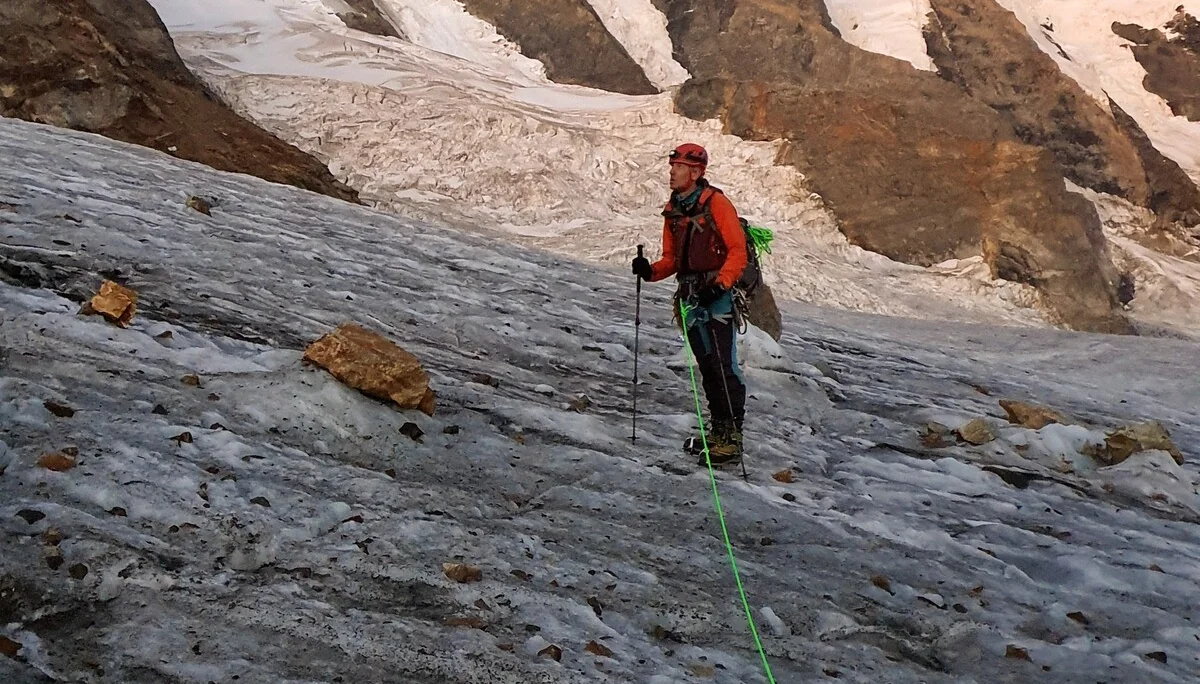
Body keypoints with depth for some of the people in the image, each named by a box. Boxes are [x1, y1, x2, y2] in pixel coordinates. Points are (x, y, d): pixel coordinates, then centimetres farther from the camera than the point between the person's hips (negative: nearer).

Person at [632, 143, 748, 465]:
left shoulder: (716, 203, -6)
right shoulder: (673, 210, 16)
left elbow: (738, 250, -11)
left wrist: (720, 283, -22)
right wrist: (651, 271, -2)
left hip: (718, 294, -7)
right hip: (691, 297, 7)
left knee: (723, 365, -12)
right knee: (707, 367, 10)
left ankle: (732, 436, -10)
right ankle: (718, 430, 18)